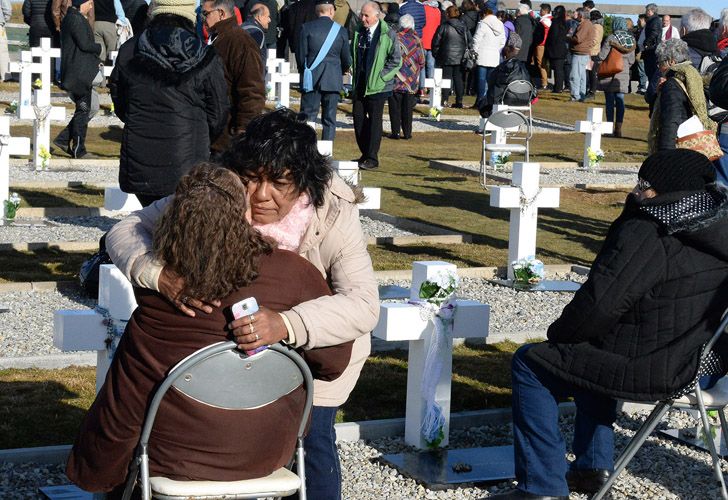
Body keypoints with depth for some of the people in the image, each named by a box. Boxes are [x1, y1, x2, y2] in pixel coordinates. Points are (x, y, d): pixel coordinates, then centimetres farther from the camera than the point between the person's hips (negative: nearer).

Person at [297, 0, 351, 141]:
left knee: (307, 118, 1)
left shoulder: (307, 28, -3)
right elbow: (347, 60, 6)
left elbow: (301, 55, -2)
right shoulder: (341, 30, 0)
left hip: (311, 79, -1)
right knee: (329, 119, 6)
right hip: (333, 80, 1)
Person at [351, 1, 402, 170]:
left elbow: (396, 60, -7)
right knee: (358, 118, 7)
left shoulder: (388, 34, -8)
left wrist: (380, 77, -11)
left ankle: (372, 158, 3)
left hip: (377, 85, -6)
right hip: (359, 84, 6)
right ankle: (364, 154, 20)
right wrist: (355, 76, 9)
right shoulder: (359, 33, 9)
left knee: (374, 120, -3)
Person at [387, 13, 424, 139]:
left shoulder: (395, 38, -8)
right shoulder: (417, 40, -2)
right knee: (408, 108, 9)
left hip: (396, 79, -2)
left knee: (395, 107, 4)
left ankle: (395, 132, 3)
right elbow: (421, 62, 2)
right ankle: (407, 132, 9)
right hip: (412, 82, 2)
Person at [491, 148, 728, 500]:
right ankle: (594, 465, 33)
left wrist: (558, 333, -1)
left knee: (530, 363, 4)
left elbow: (597, 306, -22)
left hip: (651, 371, -9)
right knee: (590, 350, 33)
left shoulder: (644, 236, -23)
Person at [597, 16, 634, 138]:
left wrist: (596, 56, 7)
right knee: (620, 101, 7)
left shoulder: (611, 38, -13)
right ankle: (618, 128, 6)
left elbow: (602, 56, -14)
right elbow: (631, 60, 9)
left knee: (610, 101, 1)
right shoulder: (631, 40, 4)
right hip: (624, 75, 4)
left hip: (610, 74, -4)